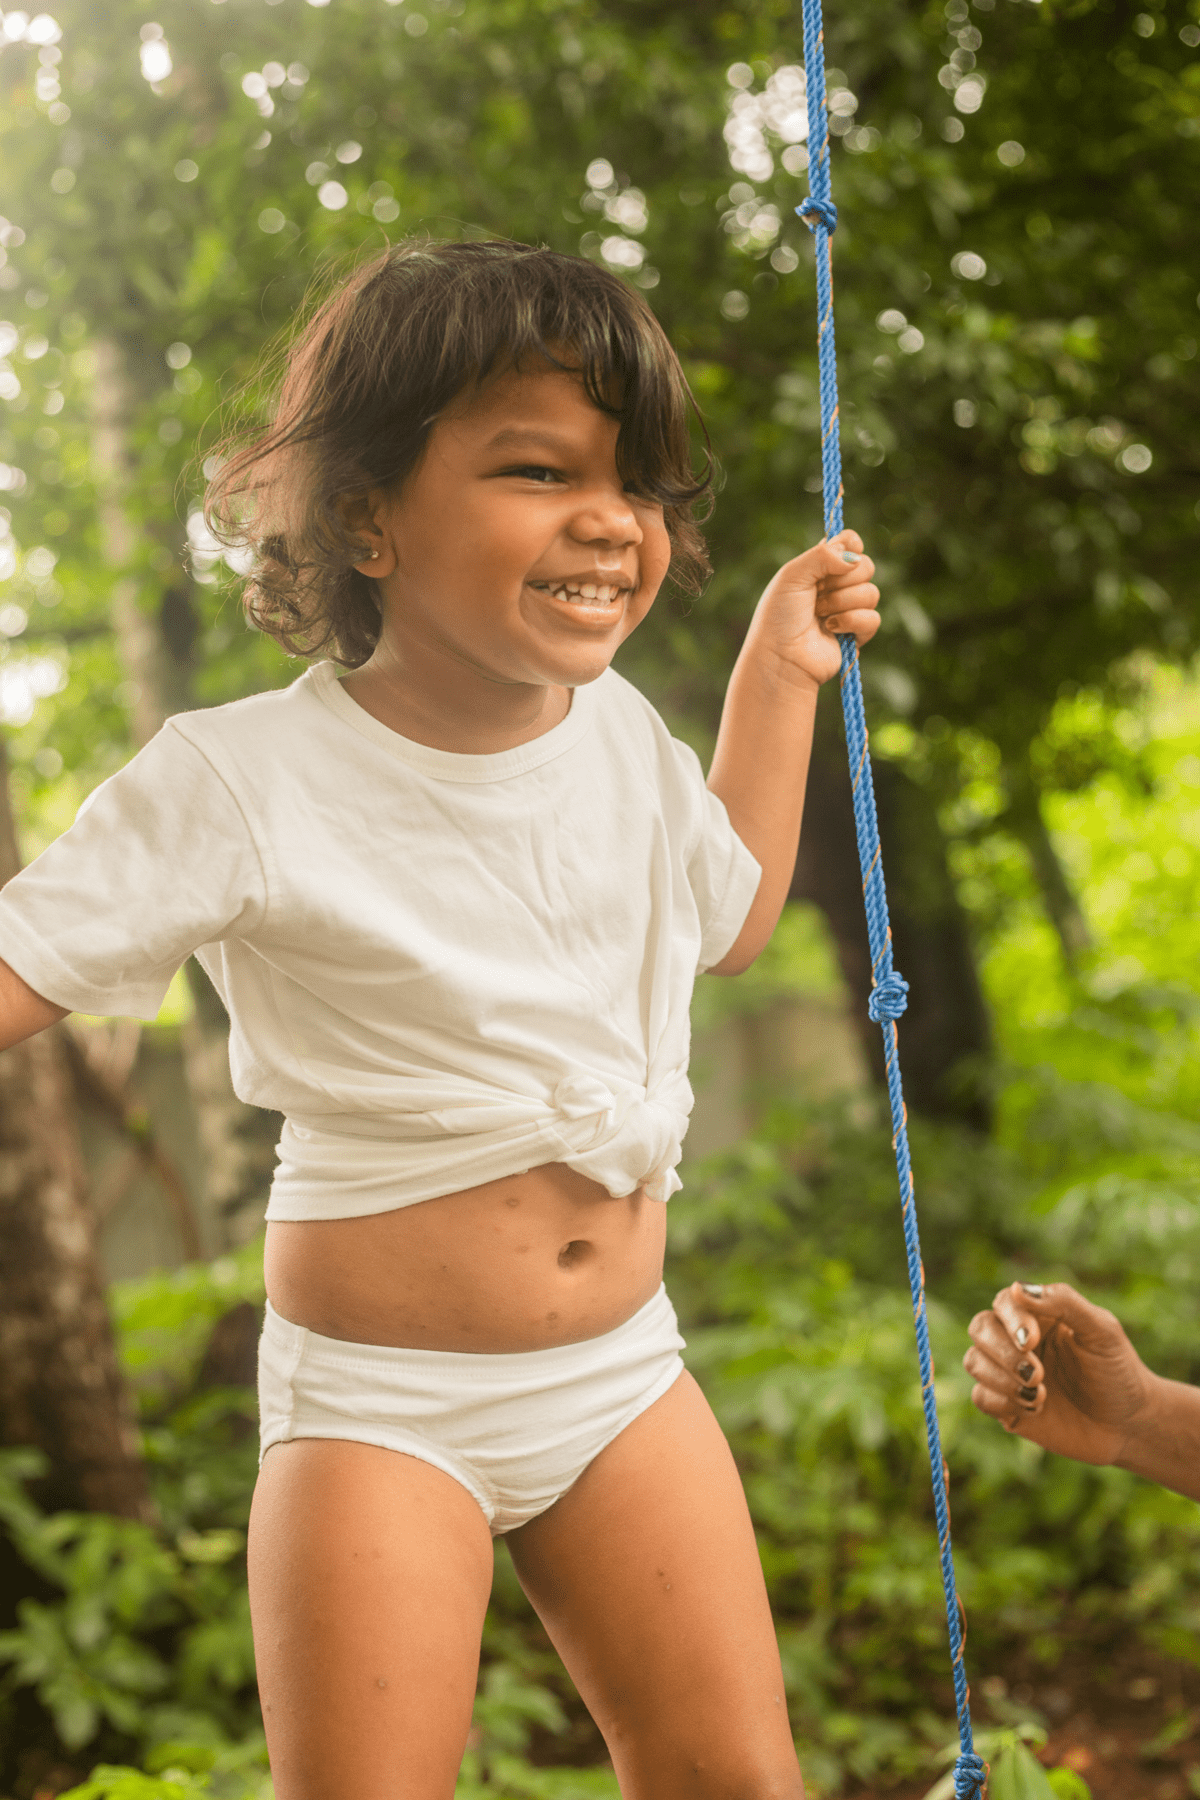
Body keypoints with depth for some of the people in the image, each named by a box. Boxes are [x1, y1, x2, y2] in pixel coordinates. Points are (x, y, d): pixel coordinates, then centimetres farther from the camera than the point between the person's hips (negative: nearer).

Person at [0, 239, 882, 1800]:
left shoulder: (620, 734, 2)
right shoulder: (246, 779, -16)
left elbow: (730, 915, 22)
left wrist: (781, 670, 18)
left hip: (622, 1370, 5)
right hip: (381, 1398, -5)